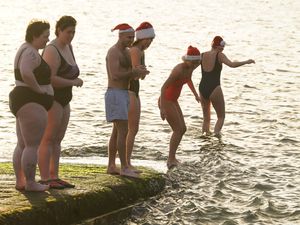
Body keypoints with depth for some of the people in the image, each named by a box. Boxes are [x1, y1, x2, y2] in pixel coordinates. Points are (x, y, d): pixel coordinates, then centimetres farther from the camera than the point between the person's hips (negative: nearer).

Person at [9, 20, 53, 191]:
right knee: (33, 145, -7)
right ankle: (30, 183, -4)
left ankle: (20, 181, 17)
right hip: (31, 103, -11)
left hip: (22, 102, 11)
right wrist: (38, 89, -22)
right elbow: (25, 73, -35)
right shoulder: (31, 52, -17)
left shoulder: (26, 50, 17)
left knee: (23, 145, 13)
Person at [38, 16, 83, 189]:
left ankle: (54, 177, 11)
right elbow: (50, 78, -25)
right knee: (48, 139, -9)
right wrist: (73, 82, -17)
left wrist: (75, 79, 5)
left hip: (63, 100, 9)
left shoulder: (68, 47, 11)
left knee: (57, 140, 8)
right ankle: (44, 179, -9)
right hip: (50, 99, -9)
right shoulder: (52, 51, -18)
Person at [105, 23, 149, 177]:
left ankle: (111, 166, 15)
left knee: (117, 131, 11)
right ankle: (124, 167, -13)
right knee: (123, 131, -13)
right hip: (115, 94, -10)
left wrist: (138, 72, -6)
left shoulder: (127, 52, 16)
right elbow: (115, 75, -24)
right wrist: (135, 72, -20)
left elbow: (129, 75, 16)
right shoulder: (113, 52, -14)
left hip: (124, 94, 10)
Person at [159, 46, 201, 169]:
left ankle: (171, 157, 20)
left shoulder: (190, 68, -1)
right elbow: (164, 87, -31)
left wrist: (195, 94, 28)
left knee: (182, 129, 10)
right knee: (178, 130, -9)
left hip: (172, 101, 9)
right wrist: (162, 108, -34)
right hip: (166, 101, -9)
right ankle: (171, 160, -3)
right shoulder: (179, 70, -29)